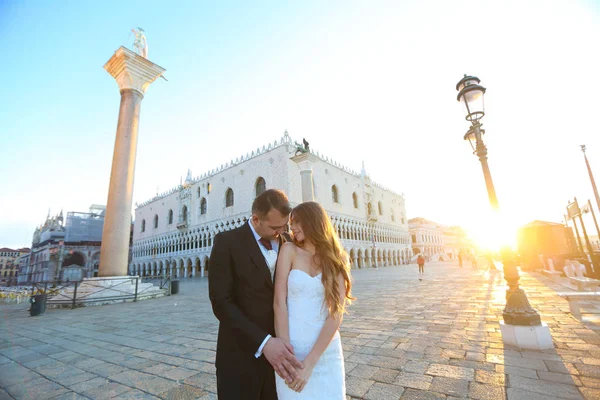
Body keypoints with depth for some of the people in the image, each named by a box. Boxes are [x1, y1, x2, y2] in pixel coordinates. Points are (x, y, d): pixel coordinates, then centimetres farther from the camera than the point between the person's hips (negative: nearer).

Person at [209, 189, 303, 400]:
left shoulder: (284, 245, 3)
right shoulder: (227, 242, -11)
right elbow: (221, 303, -17)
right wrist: (263, 342, -25)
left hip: (278, 350, 4)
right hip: (241, 354, -4)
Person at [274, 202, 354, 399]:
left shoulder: (337, 260, -2)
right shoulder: (289, 250, -4)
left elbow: (336, 314, -9)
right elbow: (279, 302, -10)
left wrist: (310, 363, -15)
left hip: (326, 352, 1)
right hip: (291, 348, -1)